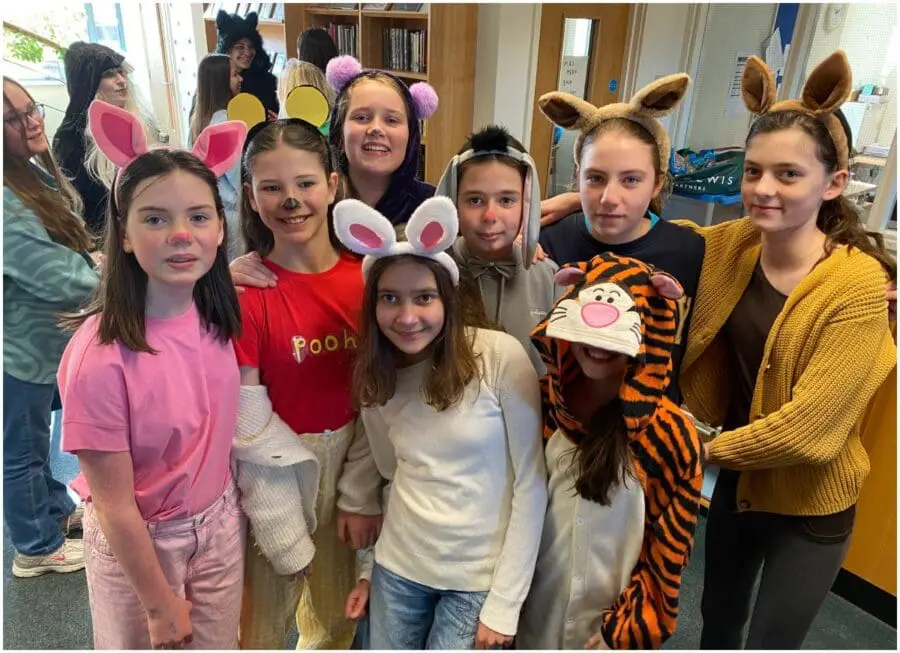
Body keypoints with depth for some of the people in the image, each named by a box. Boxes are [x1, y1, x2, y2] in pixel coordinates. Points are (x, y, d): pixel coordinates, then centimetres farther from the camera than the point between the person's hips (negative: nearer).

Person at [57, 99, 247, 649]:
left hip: (220, 523, 5)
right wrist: (160, 604, -11)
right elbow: (114, 505, -20)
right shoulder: (101, 356, -29)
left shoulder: (217, 317, -13)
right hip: (137, 543, -4)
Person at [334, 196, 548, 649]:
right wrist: (363, 568, 8)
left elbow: (531, 484, -14)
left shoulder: (502, 357, -17)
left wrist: (504, 603, -11)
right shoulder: (377, 376, -1)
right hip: (397, 567, 4)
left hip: (481, 576, -4)